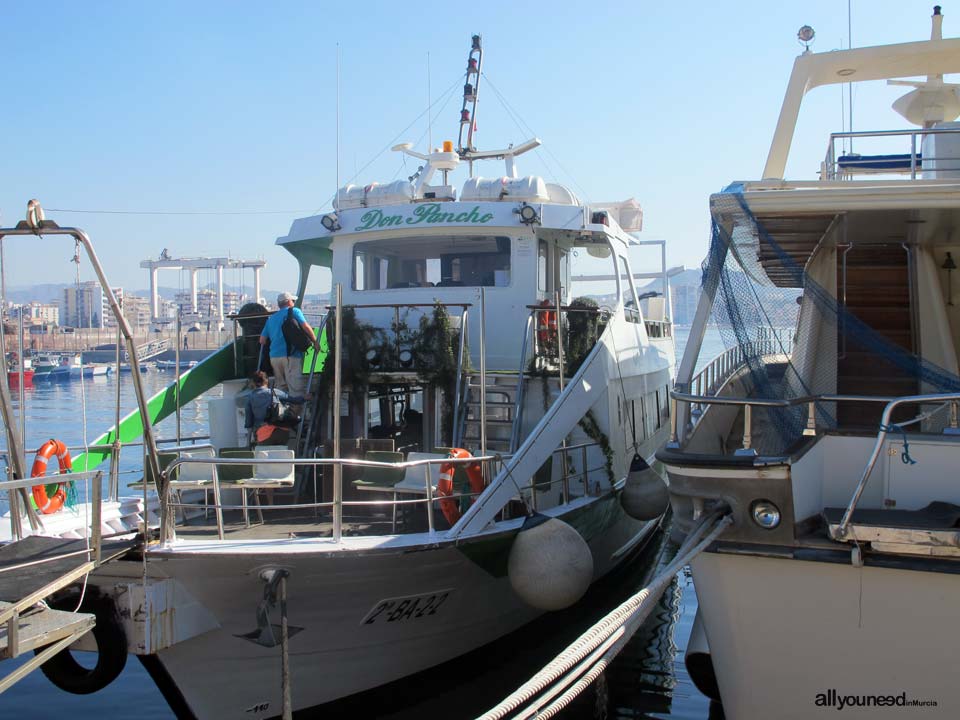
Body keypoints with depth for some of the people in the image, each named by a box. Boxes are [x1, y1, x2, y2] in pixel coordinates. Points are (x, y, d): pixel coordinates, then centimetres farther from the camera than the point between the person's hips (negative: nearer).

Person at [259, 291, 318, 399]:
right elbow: (306, 327, -9)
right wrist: (315, 341, -2)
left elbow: (262, 340, 18)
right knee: (296, 389, -11)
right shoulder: (294, 311, 5)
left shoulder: (271, 318, 22)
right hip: (291, 355, -6)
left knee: (280, 387, 13)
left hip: (274, 356, 6)